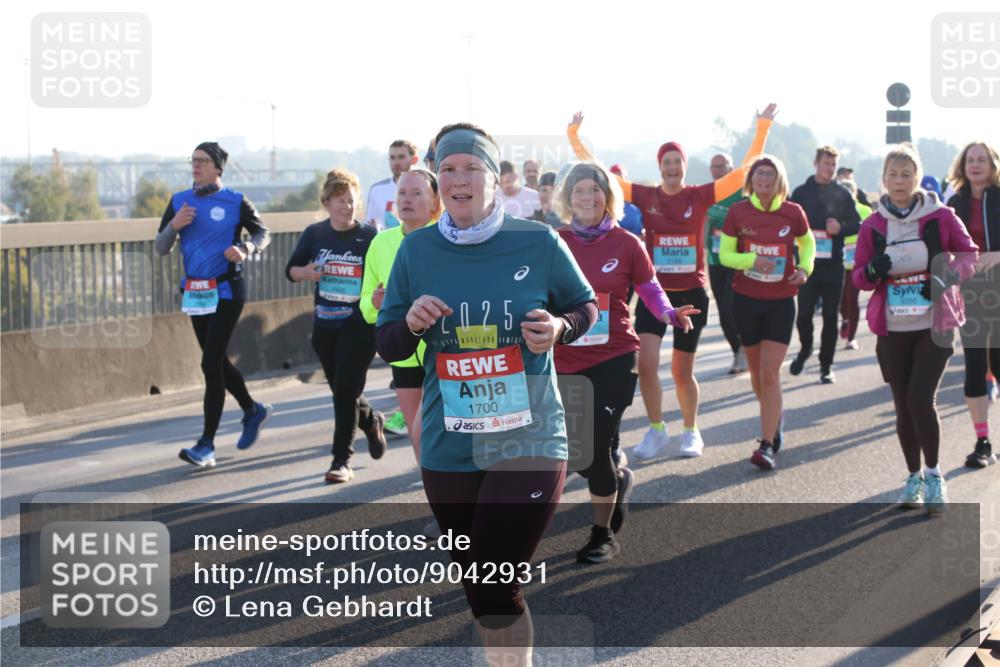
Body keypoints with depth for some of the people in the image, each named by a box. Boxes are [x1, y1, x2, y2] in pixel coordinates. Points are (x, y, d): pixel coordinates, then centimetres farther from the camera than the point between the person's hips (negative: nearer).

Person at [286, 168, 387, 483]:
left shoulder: (368, 236, -6)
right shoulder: (314, 234, 3)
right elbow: (291, 270, 10)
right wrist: (306, 272, -11)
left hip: (360, 324, -4)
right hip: (325, 324, 4)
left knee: (346, 389, -9)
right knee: (340, 389, 14)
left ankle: (342, 460, 0)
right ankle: (371, 421, 45)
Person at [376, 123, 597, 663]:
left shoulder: (538, 242, -5)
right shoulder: (416, 249, 1)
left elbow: (586, 306, 9)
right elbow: (385, 346, 8)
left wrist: (559, 328, -13)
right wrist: (411, 323, -14)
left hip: (527, 442, -3)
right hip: (448, 451, 3)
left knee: (493, 589, -12)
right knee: (478, 589, 15)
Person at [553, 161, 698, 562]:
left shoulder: (626, 244, -5)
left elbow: (651, 289, 2)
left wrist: (670, 314, -16)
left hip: (614, 359, -3)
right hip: (566, 361, 3)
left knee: (596, 447, -5)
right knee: (575, 450, 8)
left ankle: (604, 536, 14)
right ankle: (619, 481, 43)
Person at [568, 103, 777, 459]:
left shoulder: (700, 195, -4)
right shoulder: (645, 196, -2)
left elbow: (746, 169, -6)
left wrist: (762, 129, -13)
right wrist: (574, 136, -8)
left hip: (691, 294, -1)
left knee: (682, 371, 9)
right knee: (646, 363, -12)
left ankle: (691, 431, 30)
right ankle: (656, 431, 8)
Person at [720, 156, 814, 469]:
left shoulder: (793, 213, -5)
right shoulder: (738, 211, -5)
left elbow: (807, 243, 14)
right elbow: (725, 254, -1)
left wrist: (805, 267, -6)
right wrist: (752, 260, -19)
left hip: (781, 302, -2)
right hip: (746, 300, 2)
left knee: (770, 373, -11)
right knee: (756, 372, 14)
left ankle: (767, 444, -10)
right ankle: (775, 420, 40)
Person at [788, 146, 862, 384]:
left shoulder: (843, 194, 6)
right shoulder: (801, 192, 5)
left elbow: (857, 224, 7)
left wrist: (841, 228, -12)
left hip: (834, 264, 1)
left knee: (831, 316, 2)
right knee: (804, 312, -4)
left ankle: (826, 365, 11)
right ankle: (805, 348, 25)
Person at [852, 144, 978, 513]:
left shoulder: (940, 216, -4)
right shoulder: (873, 225, 2)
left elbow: (969, 254, 3)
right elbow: (859, 276, 6)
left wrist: (949, 276, -16)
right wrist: (873, 271, -18)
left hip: (934, 325, -2)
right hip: (892, 329, 3)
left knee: (920, 399, -14)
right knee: (903, 406, 7)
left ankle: (934, 474, 4)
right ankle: (914, 476, 23)